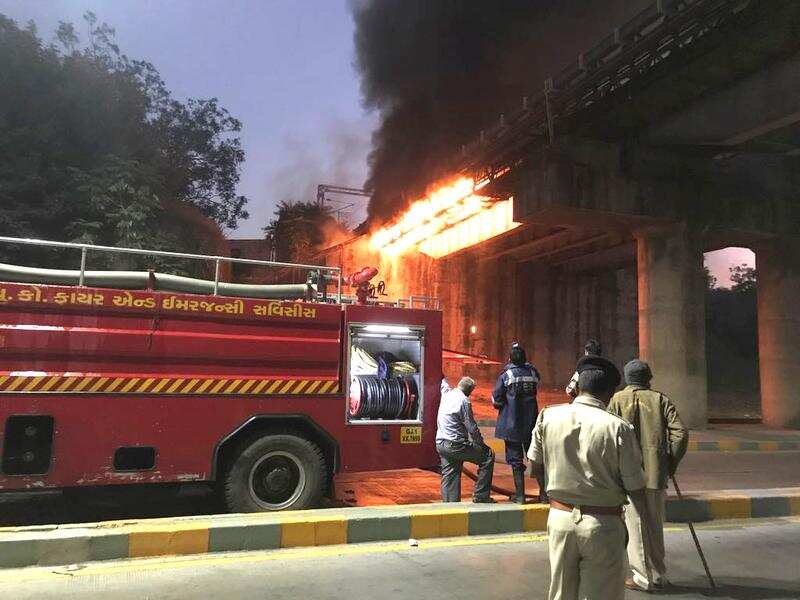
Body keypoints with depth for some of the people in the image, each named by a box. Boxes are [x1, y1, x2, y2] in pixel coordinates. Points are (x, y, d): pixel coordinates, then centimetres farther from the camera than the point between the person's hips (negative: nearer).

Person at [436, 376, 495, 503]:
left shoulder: (447, 394, 8)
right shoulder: (464, 401, -14)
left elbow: (443, 384, 34)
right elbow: (472, 427, -12)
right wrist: (482, 444, 1)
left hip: (440, 444, 8)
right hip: (456, 445, -8)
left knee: (449, 476, 13)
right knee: (488, 456, 4)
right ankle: (480, 496, 6)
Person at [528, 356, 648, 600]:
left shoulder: (548, 416, -5)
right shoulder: (618, 428, -15)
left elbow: (536, 466, 7)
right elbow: (636, 491, -9)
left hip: (559, 518, 3)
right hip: (603, 525, -3)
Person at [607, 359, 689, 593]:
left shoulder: (618, 399, -2)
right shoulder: (660, 399, 4)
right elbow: (680, 433, -3)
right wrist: (671, 465, 6)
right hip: (656, 472, 3)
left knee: (636, 524, 7)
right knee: (655, 525, 17)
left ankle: (643, 577, 14)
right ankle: (658, 575, 28)